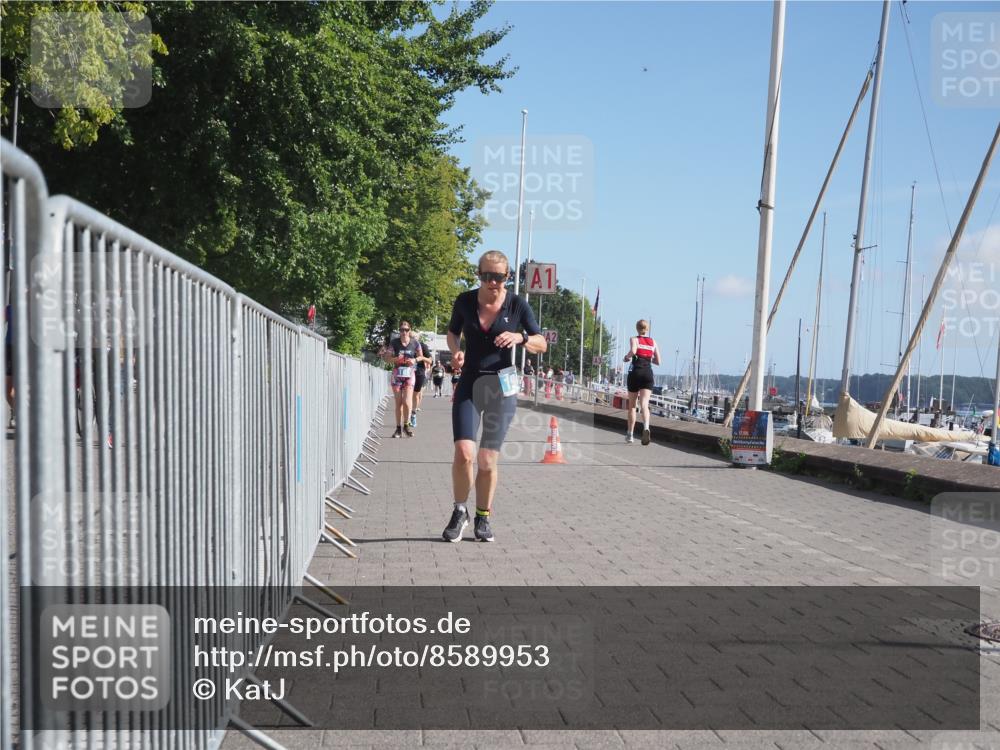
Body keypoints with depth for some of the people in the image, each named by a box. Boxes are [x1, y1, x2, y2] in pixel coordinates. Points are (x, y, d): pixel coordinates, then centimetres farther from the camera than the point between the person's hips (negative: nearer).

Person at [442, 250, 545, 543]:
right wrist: (455, 351, -4)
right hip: (469, 383, 1)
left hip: (502, 386, -1)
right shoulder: (465, 301, -1)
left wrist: (521, 338, -19)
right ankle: (460, 512, 8)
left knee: (488, 460, 1)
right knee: (464, 453, -15)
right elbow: (453, 332, 17)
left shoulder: (517, 305, -5)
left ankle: (483, 518, 23)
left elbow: (541, 344, 2)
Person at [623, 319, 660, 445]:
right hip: (648, 373, 2)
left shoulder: (634, 339, 1)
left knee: (632, 405, 11)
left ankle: (630, 435, 18)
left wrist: (627, 357, -1)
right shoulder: (653, 342, 13)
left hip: (635, 372, -2)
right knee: (644, 404, -10)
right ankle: (646, 428, -38)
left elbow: (633, 351, -21)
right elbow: (658, 361, 13)